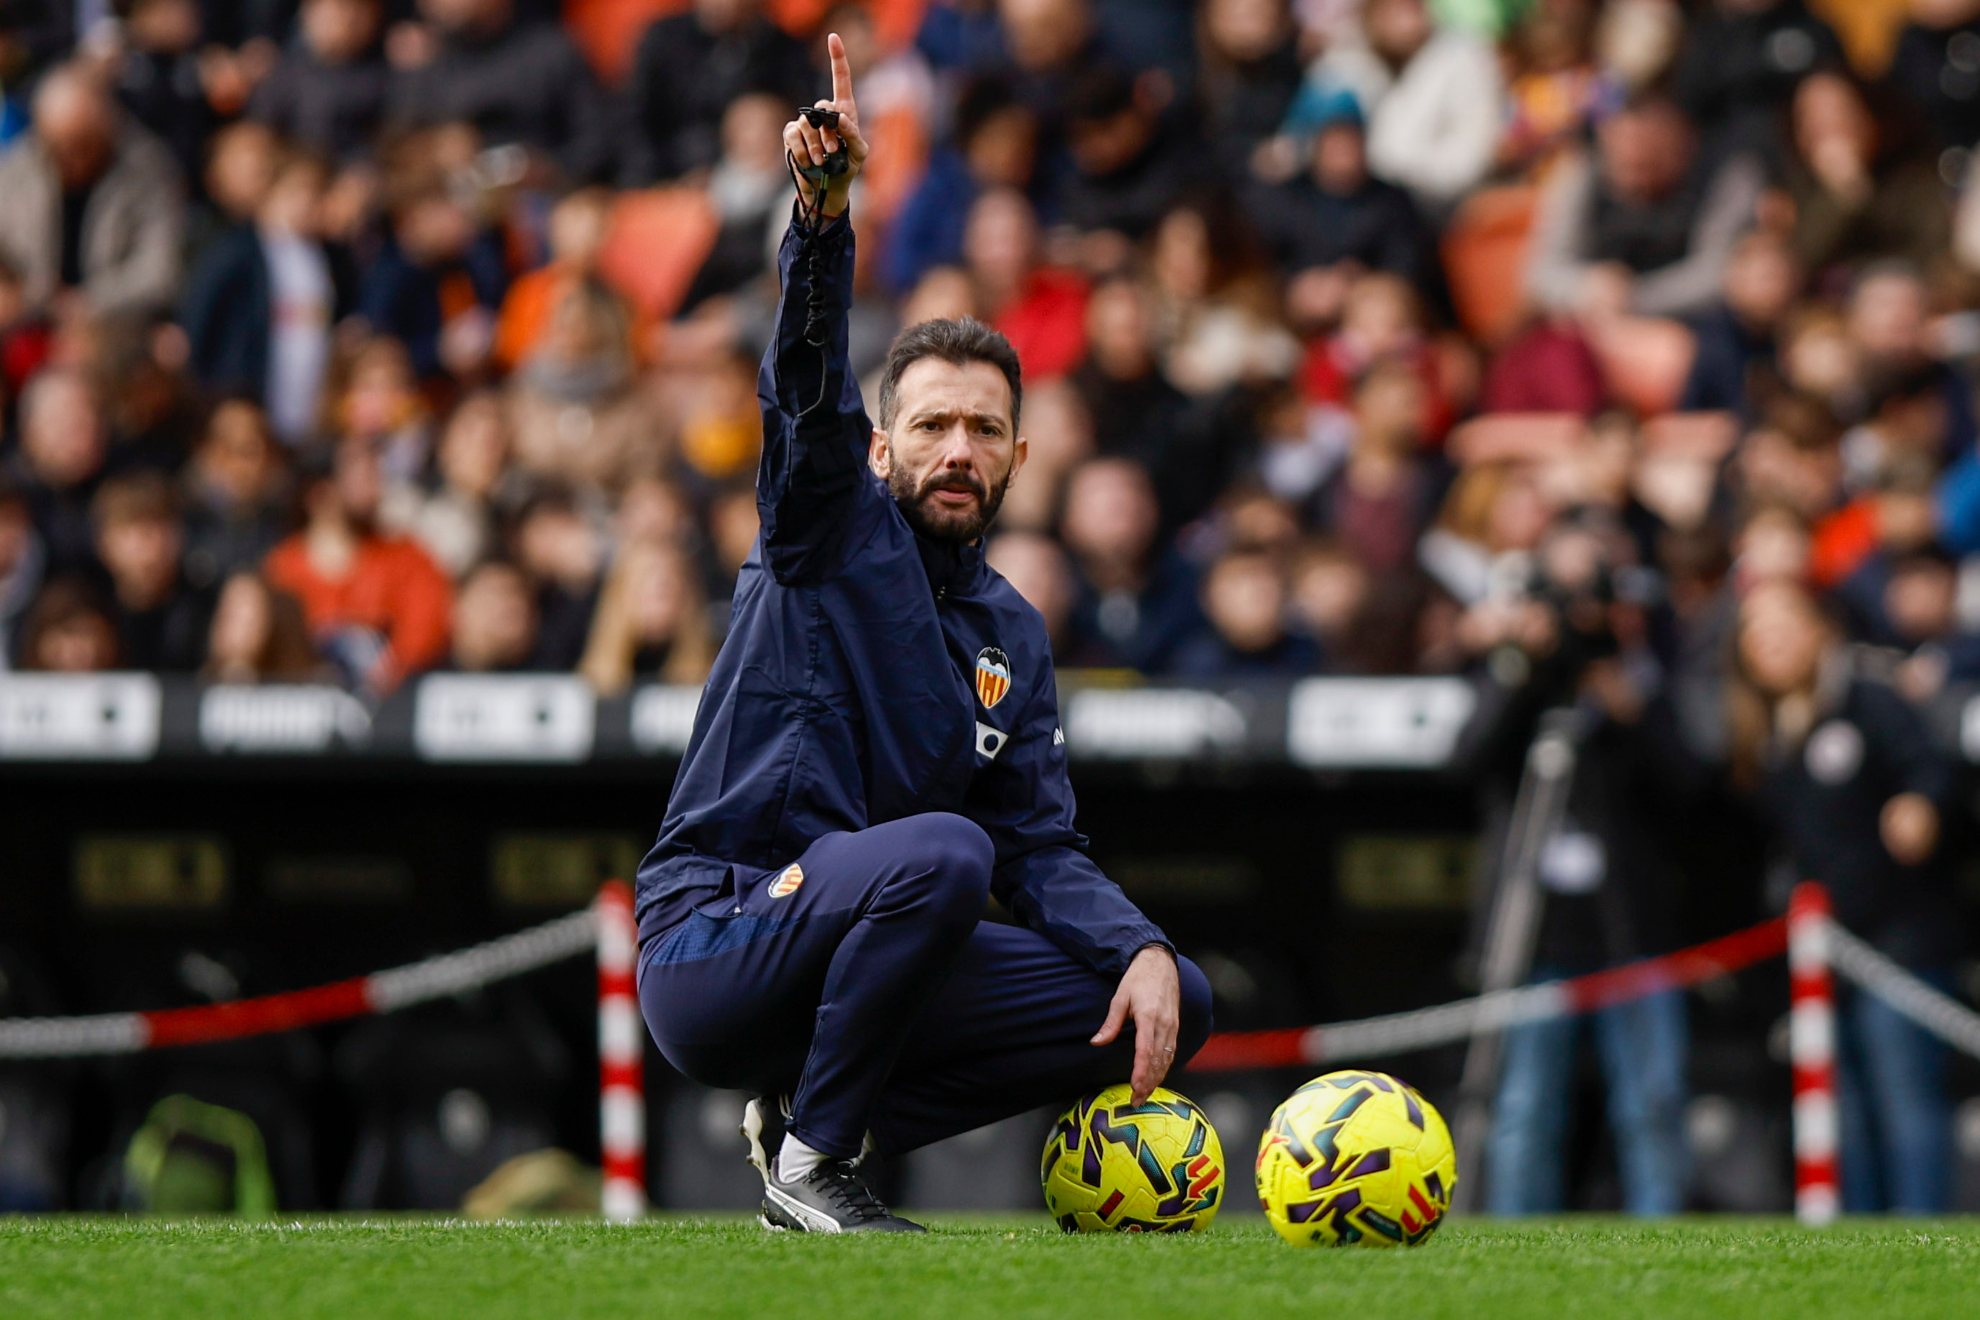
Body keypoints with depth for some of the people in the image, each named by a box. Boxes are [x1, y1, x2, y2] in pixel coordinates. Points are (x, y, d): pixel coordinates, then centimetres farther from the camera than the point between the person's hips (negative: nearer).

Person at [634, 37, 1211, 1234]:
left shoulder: (1014, 638, 18)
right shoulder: (837, 527, 2)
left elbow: (1043, 850, 11)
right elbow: (808, 385, -18)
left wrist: (1141, 948, -9)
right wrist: (827, 210, -37)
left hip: (849, 964, 6)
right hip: (712, 945, -6)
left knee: (1176, 1004, -3)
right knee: (941, 852, -34)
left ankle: (821, 1118, 5)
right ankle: (809, 1158, -16)